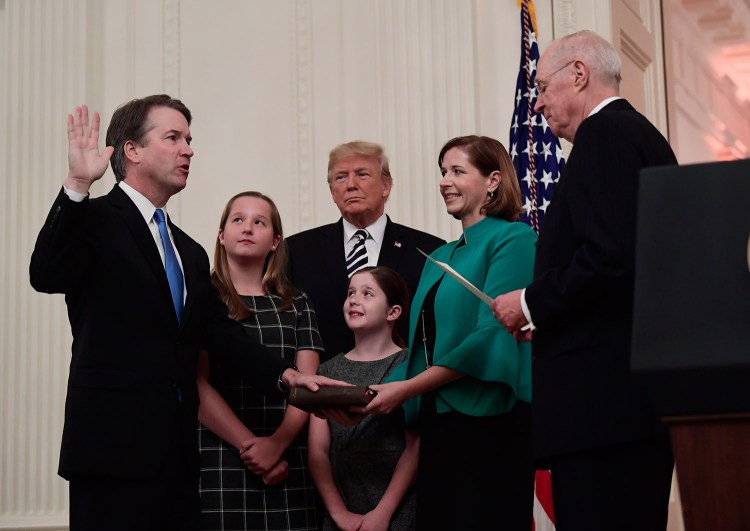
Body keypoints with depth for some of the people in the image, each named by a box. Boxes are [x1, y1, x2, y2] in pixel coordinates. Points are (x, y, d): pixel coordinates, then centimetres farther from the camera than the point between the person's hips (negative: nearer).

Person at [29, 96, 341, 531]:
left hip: (178, 454, 7)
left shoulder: (191, 252, 20)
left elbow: (220, 332, 9)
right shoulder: (97, 221, -2)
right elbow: (47, 276, -20)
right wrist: (77, 185, -28)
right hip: (115, 448, -7)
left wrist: (285, 375, -6)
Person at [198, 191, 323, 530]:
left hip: (287, 463, 2)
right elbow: (198, 386, -5)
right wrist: (249, 445, -12)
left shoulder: (297, 304, 12)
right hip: (218, 460, -2)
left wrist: (277, 444, -12)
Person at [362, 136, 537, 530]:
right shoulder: (438, 258, 18)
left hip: (488, 420, -7)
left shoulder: (512, 239, -5)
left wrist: (406, 388, -17)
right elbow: (422, 347, 15)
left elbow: (492, 336, -15)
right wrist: (372, 395, -2)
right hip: (436, 423, 7)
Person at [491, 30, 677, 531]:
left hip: (602, 395, -10)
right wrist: (547, 315, 18)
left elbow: (608, 255, -21)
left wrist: (531, 302, -7)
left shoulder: (605, 133, -8)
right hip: (642, 386, 10)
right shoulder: (642, 135, 21)